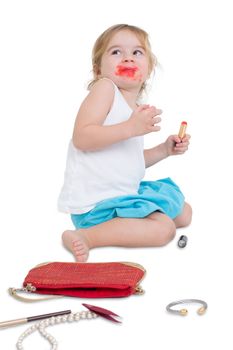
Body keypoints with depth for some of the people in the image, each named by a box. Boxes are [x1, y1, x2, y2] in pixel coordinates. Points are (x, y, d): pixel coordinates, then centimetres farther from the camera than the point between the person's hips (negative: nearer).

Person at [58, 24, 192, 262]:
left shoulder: (137, 108, 14)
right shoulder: (104, 88, -11)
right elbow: (81, 138, -23)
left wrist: (164, 149, 9)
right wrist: (131, 128, -29)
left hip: (126, 193, 10)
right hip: (95, 202, -10)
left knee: (184, 213, 19)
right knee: (163, 229, -21)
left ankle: (113, 225, 11)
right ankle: (86, 236, -19)